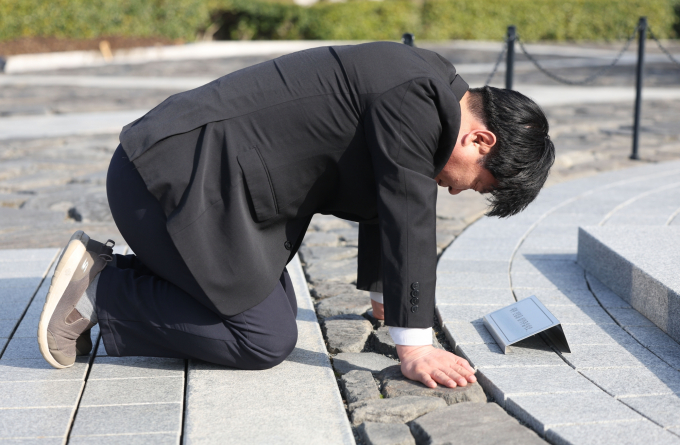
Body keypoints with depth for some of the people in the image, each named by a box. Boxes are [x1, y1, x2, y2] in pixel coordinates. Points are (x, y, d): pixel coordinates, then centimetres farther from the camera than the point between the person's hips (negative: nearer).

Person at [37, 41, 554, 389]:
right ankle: (99, 289, -2)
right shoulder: (415, 99, -18)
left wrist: (385, 297, 37)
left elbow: (382, 208, 27)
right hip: (175, 175, -11)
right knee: (266, 339, -8)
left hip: (197, 174, 11)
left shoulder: (426, 90, 14)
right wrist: (415, 348, -12)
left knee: (275, 309, 17)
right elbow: (410, 222, -18)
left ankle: (109, 270, 16)